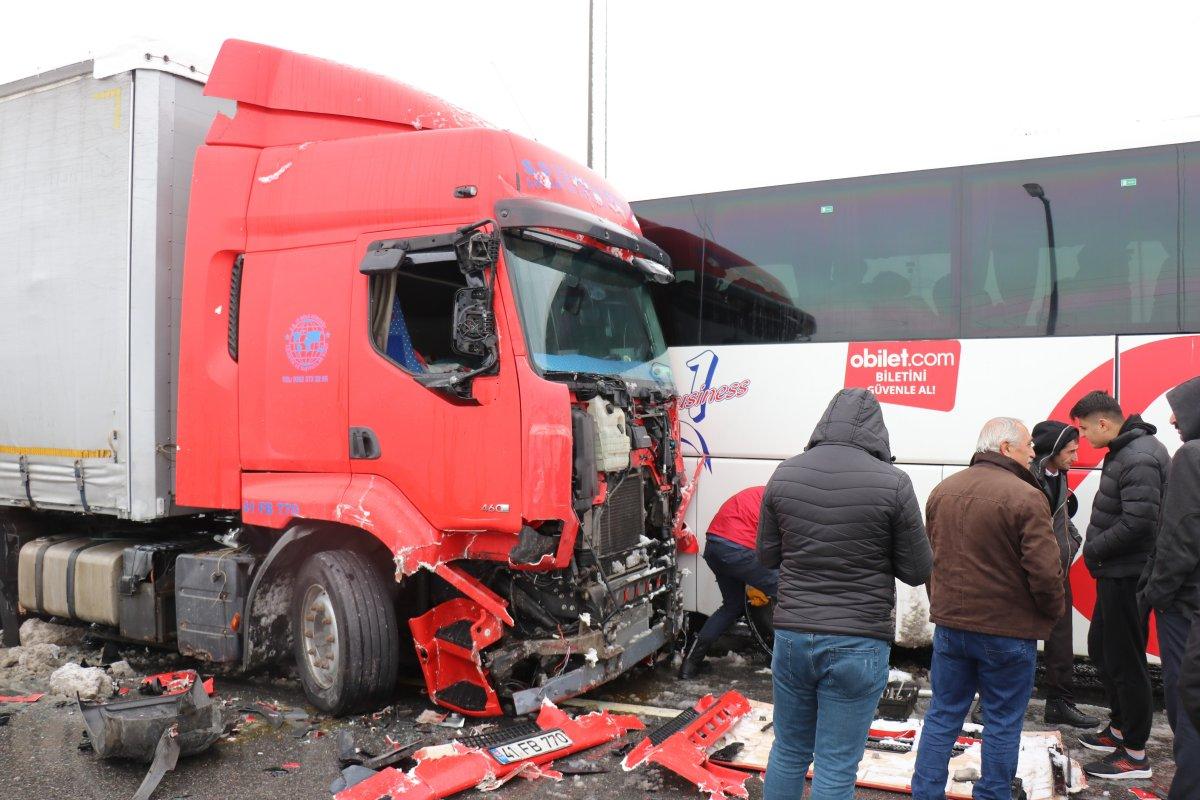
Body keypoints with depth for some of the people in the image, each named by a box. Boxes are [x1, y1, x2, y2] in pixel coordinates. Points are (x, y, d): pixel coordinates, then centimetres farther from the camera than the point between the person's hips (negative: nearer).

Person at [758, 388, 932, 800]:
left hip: (792, 637, 4)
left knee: (789, 751, 20)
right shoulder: (892, 482, -13)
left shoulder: (785, 473, -3)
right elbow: (917, 571, -5)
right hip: (858, 645, -3)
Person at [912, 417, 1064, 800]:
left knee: (942, 716, 15)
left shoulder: (943, 490, 6)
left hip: (949, 624, 6)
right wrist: (1053, 612, 0)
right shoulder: (1026, 498, -17)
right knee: (1003, 724, 11)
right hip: (1007, 632, -6)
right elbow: (1045, 572, -19)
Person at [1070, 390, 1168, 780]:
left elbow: (1137, 524, -27)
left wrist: (1094, 550, -14)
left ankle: (1135, 755, 12)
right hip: (1115, 573, 11)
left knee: (1124, 661, 0)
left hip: (1128, 576, -10)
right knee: (1101, 649, 21)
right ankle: (1119, 728, 37)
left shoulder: (1140, 459, -21)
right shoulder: (1124, 451, 10)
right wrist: (1096, 550, 5)